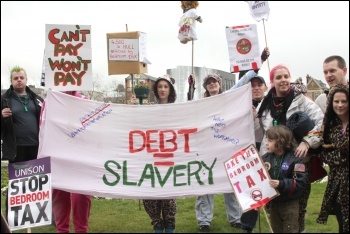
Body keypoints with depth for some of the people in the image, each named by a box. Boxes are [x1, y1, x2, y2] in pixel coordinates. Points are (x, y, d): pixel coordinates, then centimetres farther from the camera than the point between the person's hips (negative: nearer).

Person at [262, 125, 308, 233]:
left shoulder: (294, 159, -17)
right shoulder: (266, 158, -3)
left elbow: (301, 182, -22)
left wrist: (282, 184, -30)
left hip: (289, 204, -5)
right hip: (273, 203, 5)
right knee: (276, 230, 19)